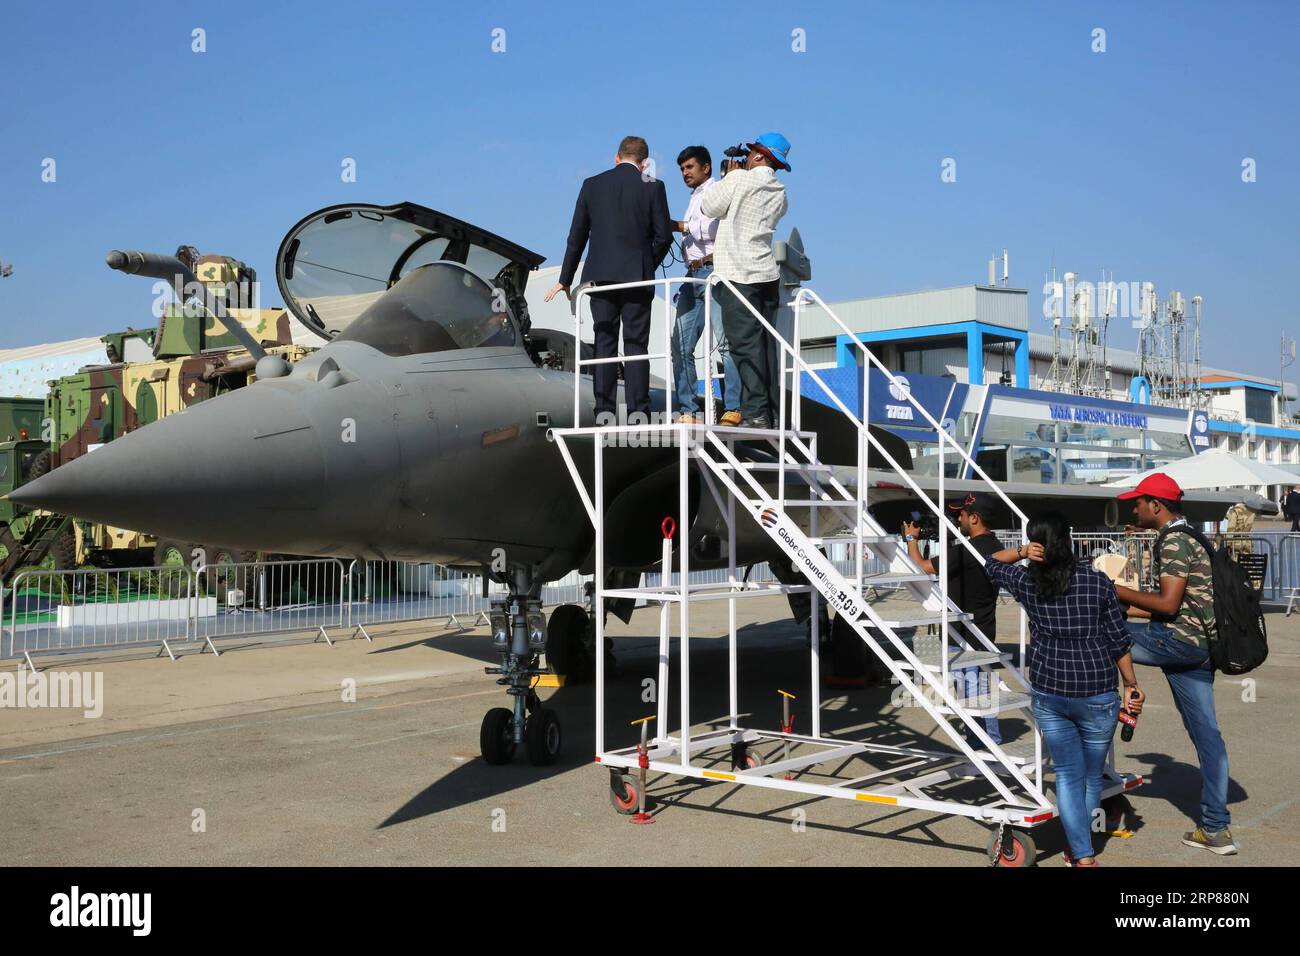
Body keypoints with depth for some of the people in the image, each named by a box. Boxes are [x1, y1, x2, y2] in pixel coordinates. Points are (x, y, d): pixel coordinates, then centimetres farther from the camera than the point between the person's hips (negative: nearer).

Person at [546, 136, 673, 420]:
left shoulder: (592, 185, 5)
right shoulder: (653, 186, -1)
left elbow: (577, 236, 7)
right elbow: (664, 235, -3)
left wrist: (565, 279, 13)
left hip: (600, 276, 2)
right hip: (637, 277, -2)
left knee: (604, 344, 6)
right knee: (636, 345, 2)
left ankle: (604, 410, 2)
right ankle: (638, 411, -1)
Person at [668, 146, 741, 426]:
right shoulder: (695, 199, 27)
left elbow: (710, 229, -11)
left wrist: (675, 225, -3)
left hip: (714, 270, -9)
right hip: (693, 276, 9)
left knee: (724, 343, -13)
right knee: (681, 345, 1)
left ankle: (733, 409, -15)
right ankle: (687, 412, 2)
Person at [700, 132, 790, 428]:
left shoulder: (741, 178, -8)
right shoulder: (779, 193, 14)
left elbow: (709, 207, -1)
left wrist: (729, 176, 11)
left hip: (739, 276, -7)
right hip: (767, 273, 7)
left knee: (746, 345, -8)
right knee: (767, 346, 7)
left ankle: (755, 413, -11)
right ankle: (773, 412, 7)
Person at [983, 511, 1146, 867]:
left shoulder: (1026, 582, -2)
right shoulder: (1097, 581, -6)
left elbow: (991, 563, 18)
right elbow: (1118, 640, -2)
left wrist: (1021, 552, 0)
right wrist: (1131, 687, 8)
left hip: (1048, 693, 1)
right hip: (1096, 694, -1)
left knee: (1067, 774, 9)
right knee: (1091, 777, 16)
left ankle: (1083, 855, 1)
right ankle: (1079, 846, 29)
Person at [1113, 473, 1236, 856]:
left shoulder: (1174, 541, -12)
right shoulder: (1188, 537, 20)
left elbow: (1168, 605, -20)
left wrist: (1117, 592, -11)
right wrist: (1126, 608, 23)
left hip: (1179, 640, -10)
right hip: (1199, 644, 10)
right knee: (1205, 733, 8)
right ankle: (1216, 829, 11)